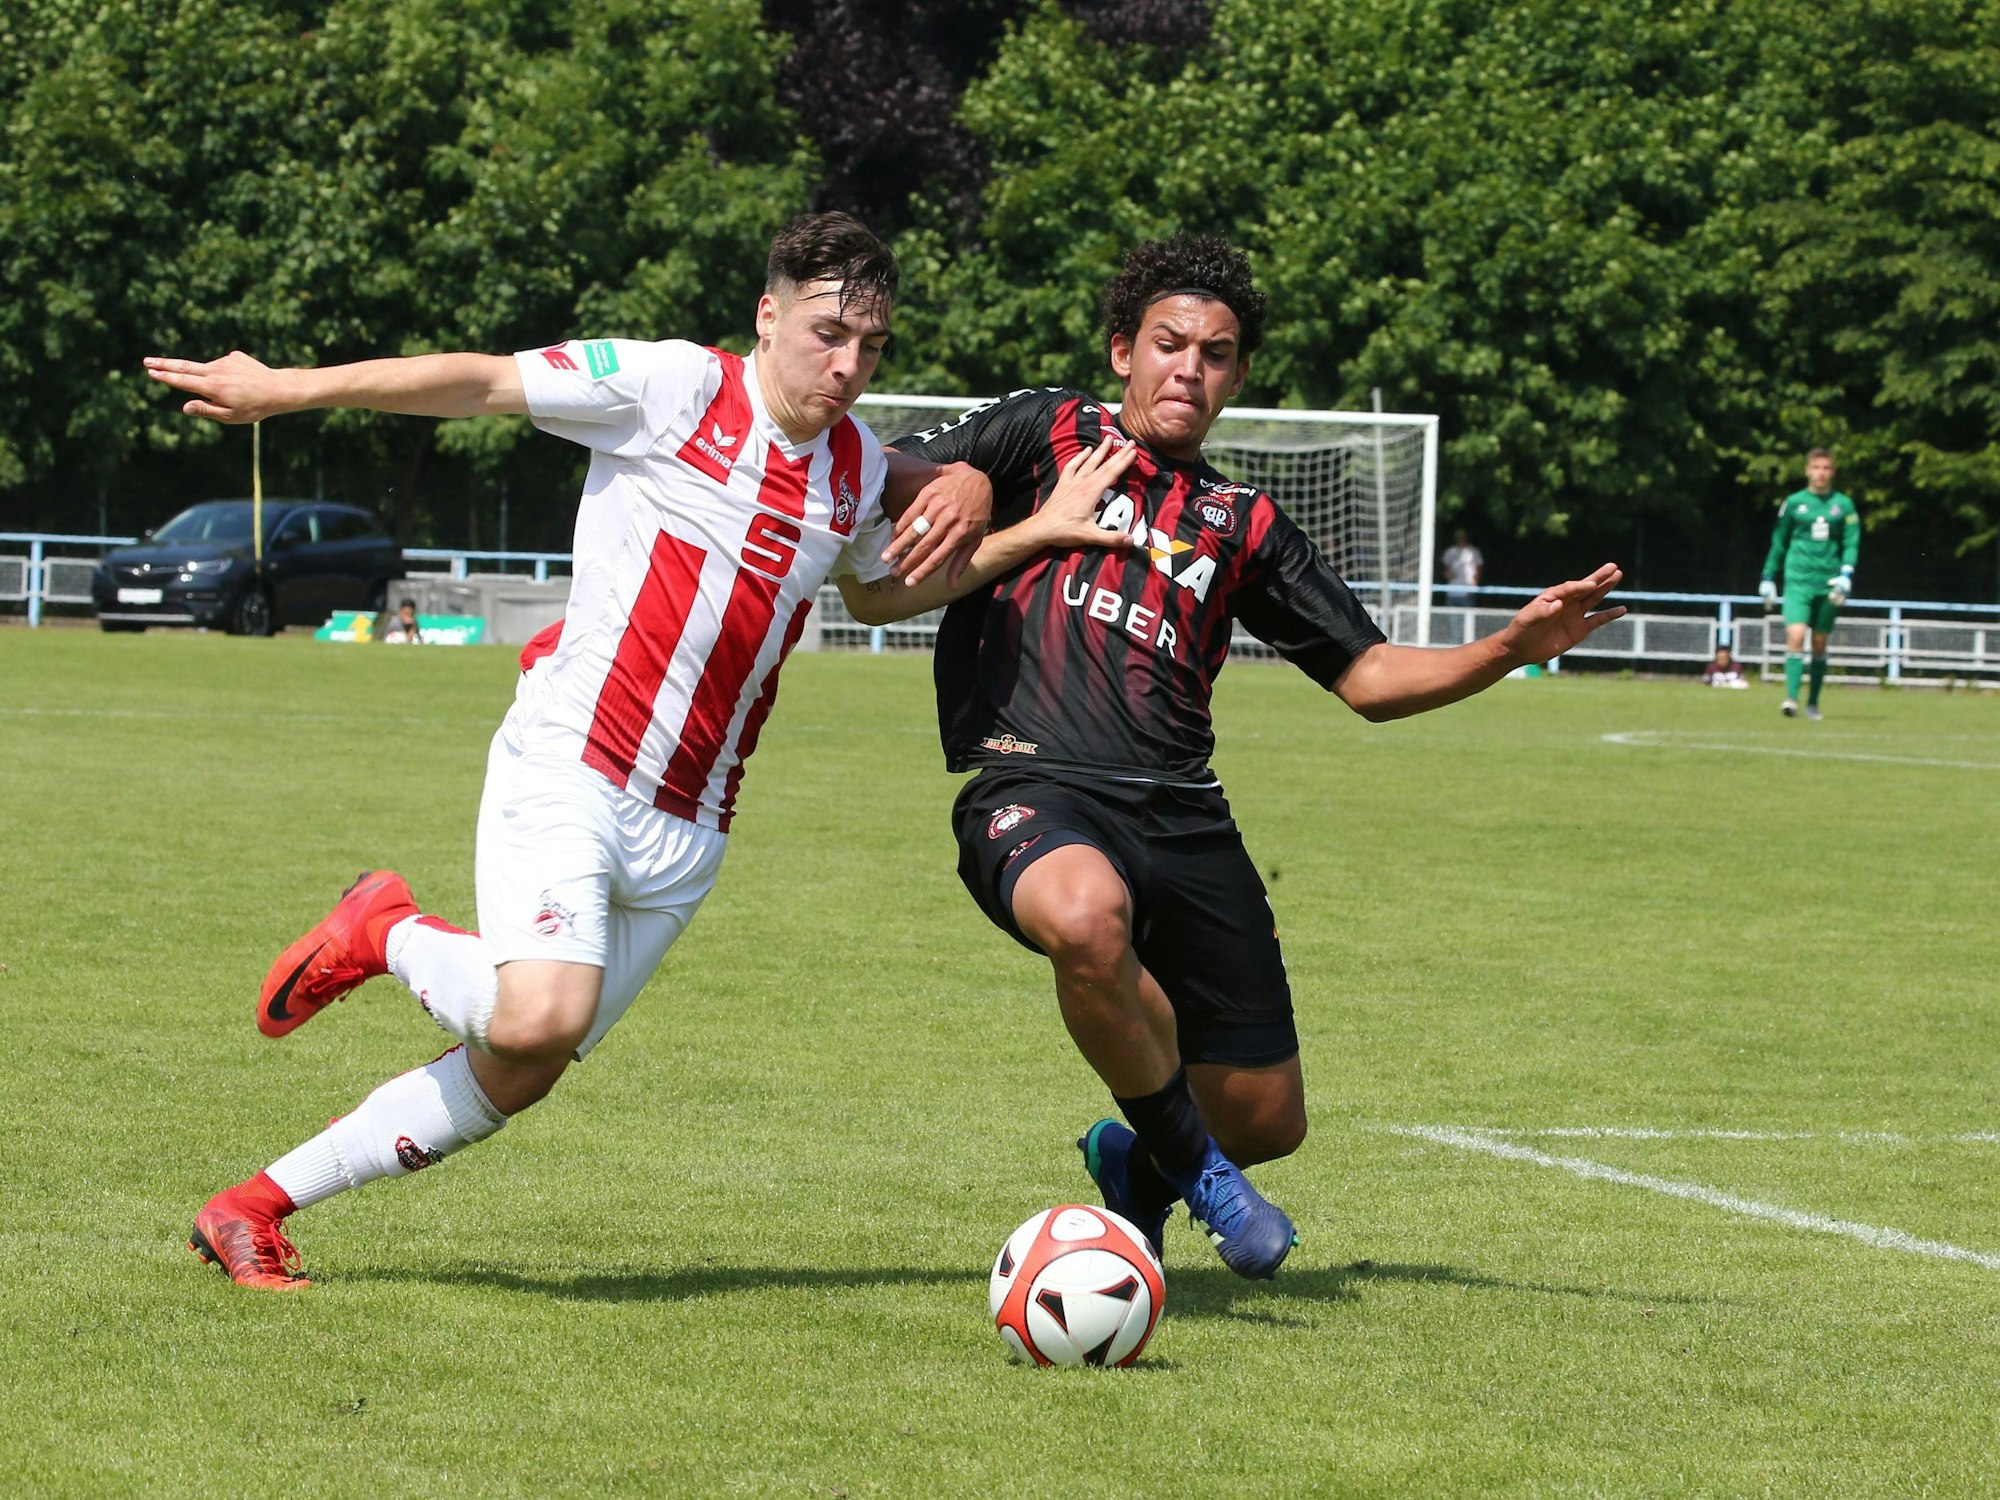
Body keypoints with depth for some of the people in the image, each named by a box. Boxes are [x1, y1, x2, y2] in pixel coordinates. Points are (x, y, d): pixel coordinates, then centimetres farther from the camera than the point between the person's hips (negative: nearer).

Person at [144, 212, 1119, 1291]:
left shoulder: (858, 466, 11)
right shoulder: (676, 387, -8)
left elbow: (897, 583, 30)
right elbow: (483, 384, -5)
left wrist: (1038, 533, 14)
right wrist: (285, 390, -8)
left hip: (685, 829, 6)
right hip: (567, 768, -6)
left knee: (514, 1077, 3)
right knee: (539, 1021, -29)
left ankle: (252, 1207, 16)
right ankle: (391, 937, 4)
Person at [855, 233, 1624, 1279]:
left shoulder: (1243, 525, 21)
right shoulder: (1049, 434, 12)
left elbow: (1369, 678, 21)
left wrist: (1511, 649, 6)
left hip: (1184, 820, 5)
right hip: (1035, 791, -4)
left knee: (1269, 1121, 4)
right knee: (1086, 915, -42)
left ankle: (1136, 1167, 42)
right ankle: (1190, 1158, -15)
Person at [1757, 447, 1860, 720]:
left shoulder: (1843, 504, 6)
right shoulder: (1793, 503, 5)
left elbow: (1851, 543, 5)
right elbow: (1779, 542, 12)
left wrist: (1846, 575, -10)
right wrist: (1768, 578, 12)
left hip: (1829, 583, 1)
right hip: (1798, 581, -1)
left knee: (1819, 644, 7)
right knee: (1795, 635, -18)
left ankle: (1813, 702, 18)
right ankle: (1791, 697, -23)